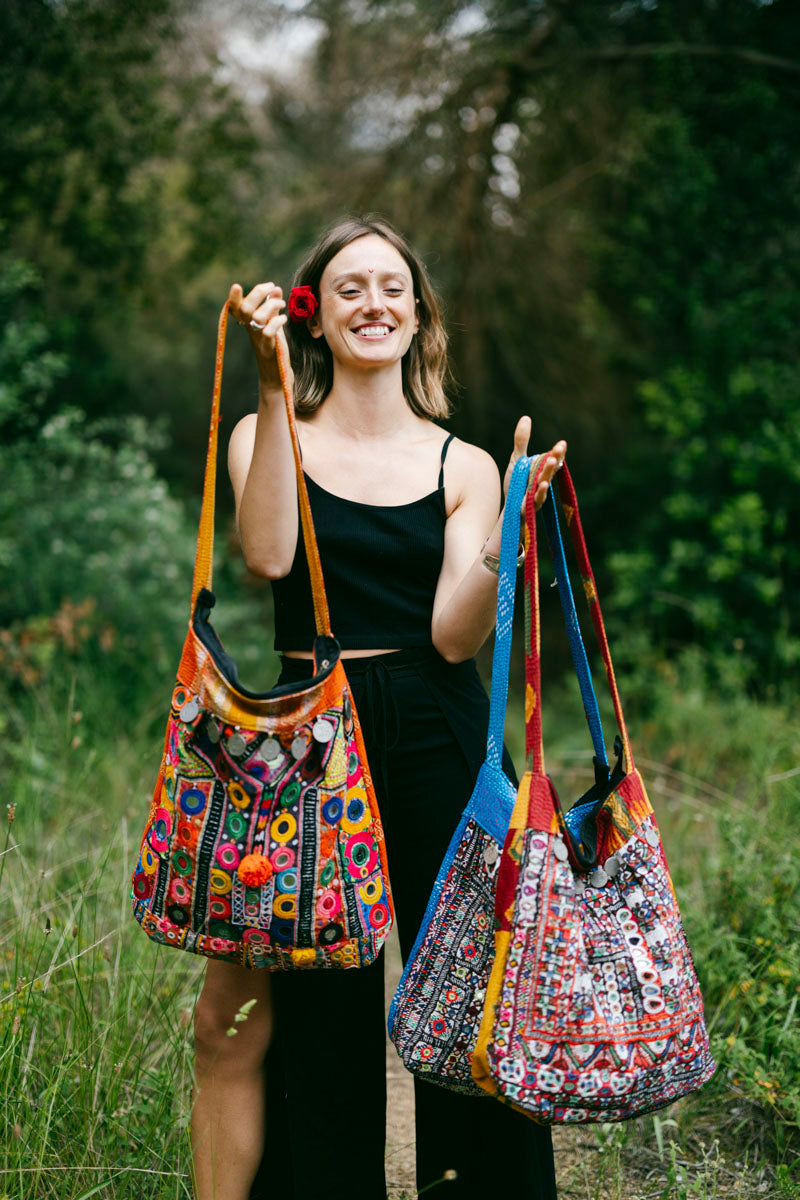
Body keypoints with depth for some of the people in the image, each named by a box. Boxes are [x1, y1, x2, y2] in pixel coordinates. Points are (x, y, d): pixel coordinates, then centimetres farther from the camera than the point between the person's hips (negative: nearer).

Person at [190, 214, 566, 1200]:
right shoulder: (269, 438, 6)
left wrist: (506, 535, -20)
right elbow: (269, 556, -15)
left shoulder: (463, 468, 7)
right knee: (315, 1017, 5)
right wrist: (274, 390, -15)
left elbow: (456, 634, -4)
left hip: (440, 748, 1)